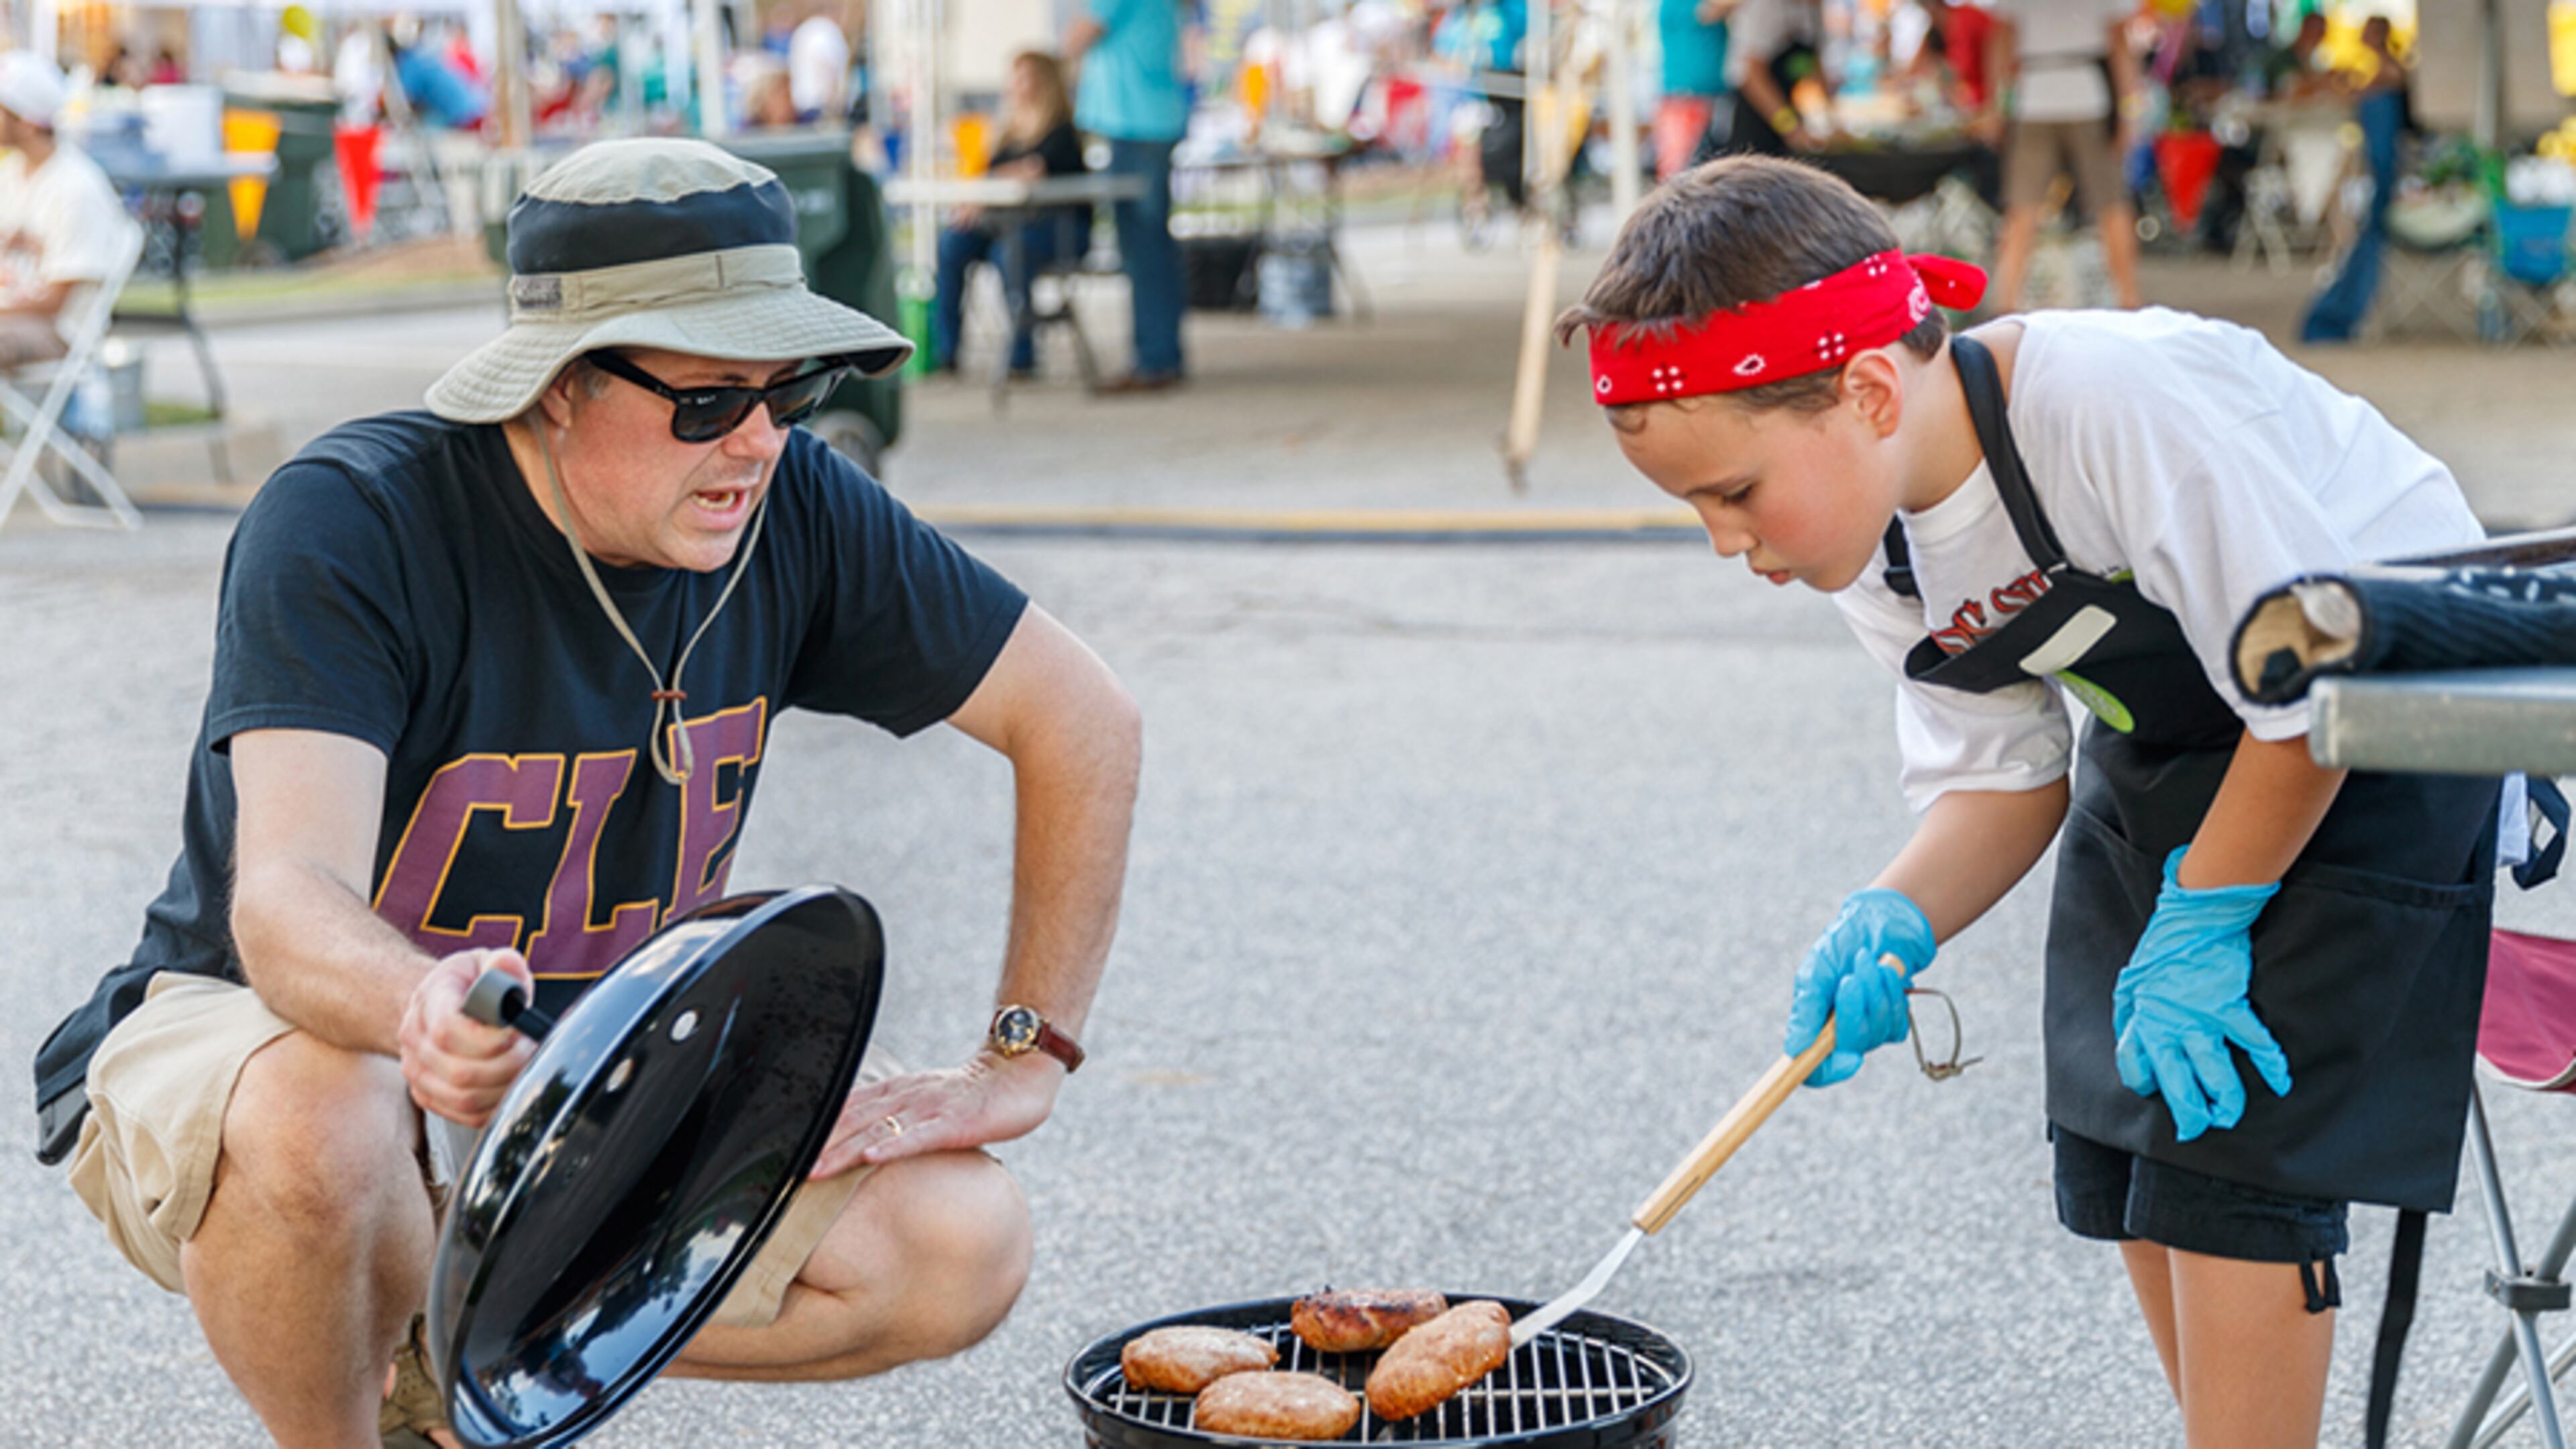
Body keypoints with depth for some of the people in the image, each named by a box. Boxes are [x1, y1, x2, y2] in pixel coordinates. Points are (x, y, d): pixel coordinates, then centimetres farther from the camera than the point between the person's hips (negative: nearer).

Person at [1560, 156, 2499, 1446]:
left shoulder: (2123, 402, -35)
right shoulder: (1867, 535, -9)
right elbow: (2000, 776, -4)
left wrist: (2201, 922, -20)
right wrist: (1895, 925, -23)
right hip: (2161, 748, 8)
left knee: (2224, 1151, -12)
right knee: (2119, 1138, 8)